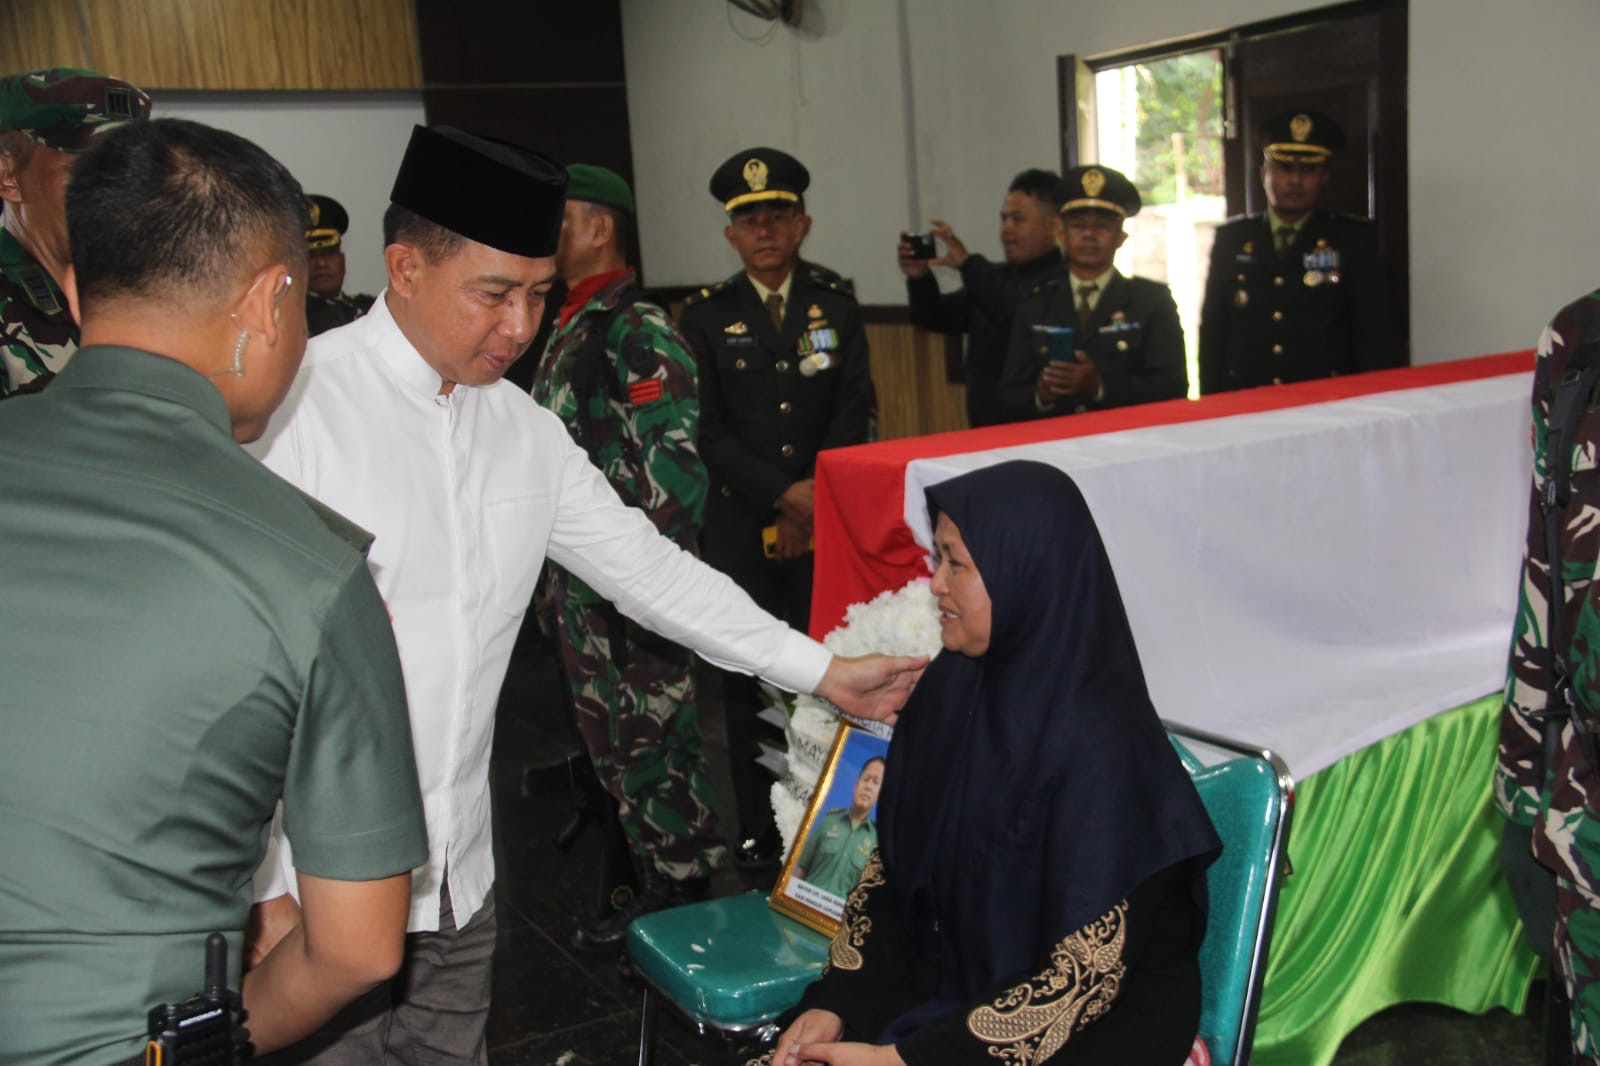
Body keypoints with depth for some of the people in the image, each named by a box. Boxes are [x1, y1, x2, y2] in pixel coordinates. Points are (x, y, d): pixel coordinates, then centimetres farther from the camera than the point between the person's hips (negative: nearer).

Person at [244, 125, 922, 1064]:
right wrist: (265, 885, -14)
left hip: (459, 878, 5)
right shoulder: (294, 408, -14)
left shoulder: (524, 431, 6)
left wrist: (822, 671, 6)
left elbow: (647, 566, 10)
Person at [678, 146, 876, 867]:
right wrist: (785, 496, -11)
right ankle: (759, 829, 13)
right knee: (749, 681, 3)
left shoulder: (836, 306, 10)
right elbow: (708, 432, -3)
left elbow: (855, 411, 3)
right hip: (740, 529, -1)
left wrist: (818, 499, -9)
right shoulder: (705, 316, 5)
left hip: (828, 524, 1)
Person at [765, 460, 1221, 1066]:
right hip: (952, 992, 6)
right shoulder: (949, 690, -1)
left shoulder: (1099, 744, -22)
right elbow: (890, 867, 7)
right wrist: (835, 1001, -5)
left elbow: (1085, 976, -19)